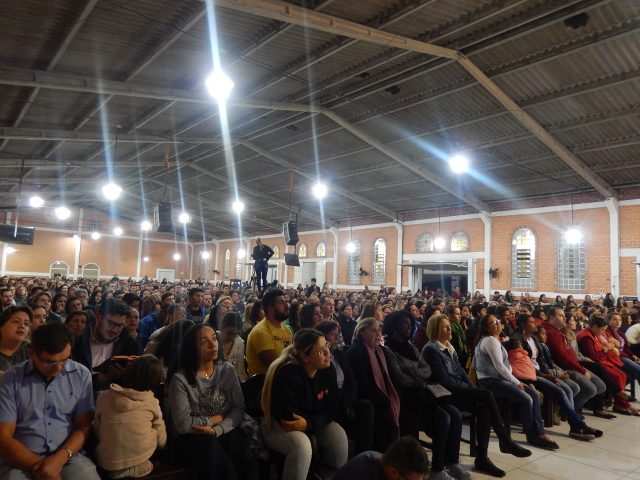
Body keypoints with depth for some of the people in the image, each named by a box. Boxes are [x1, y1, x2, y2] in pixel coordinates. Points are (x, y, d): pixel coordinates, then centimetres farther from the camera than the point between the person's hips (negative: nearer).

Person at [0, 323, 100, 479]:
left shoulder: (81, 375, 1)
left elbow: (83, 426, 2)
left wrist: (60, 458, -14)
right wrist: (38, 466, -14)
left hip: (69, 457, 0)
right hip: (21, 461, 0)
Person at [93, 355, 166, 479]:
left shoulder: (104, 397, -6)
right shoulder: (152, 402, -7)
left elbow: (97, 433, 7)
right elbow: (161, 441, 3)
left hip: (108, 464, 2)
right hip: (141, 461, -2)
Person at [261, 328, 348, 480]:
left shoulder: (328, 370, -10)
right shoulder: (287, 374, -30)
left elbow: (332, 409, -8)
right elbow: (290, 418, -29)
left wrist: (309, 423, -24)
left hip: (313, 424, 6)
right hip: (279, 426, -6)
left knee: (339, 435, -18)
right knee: (302, 445, -34)